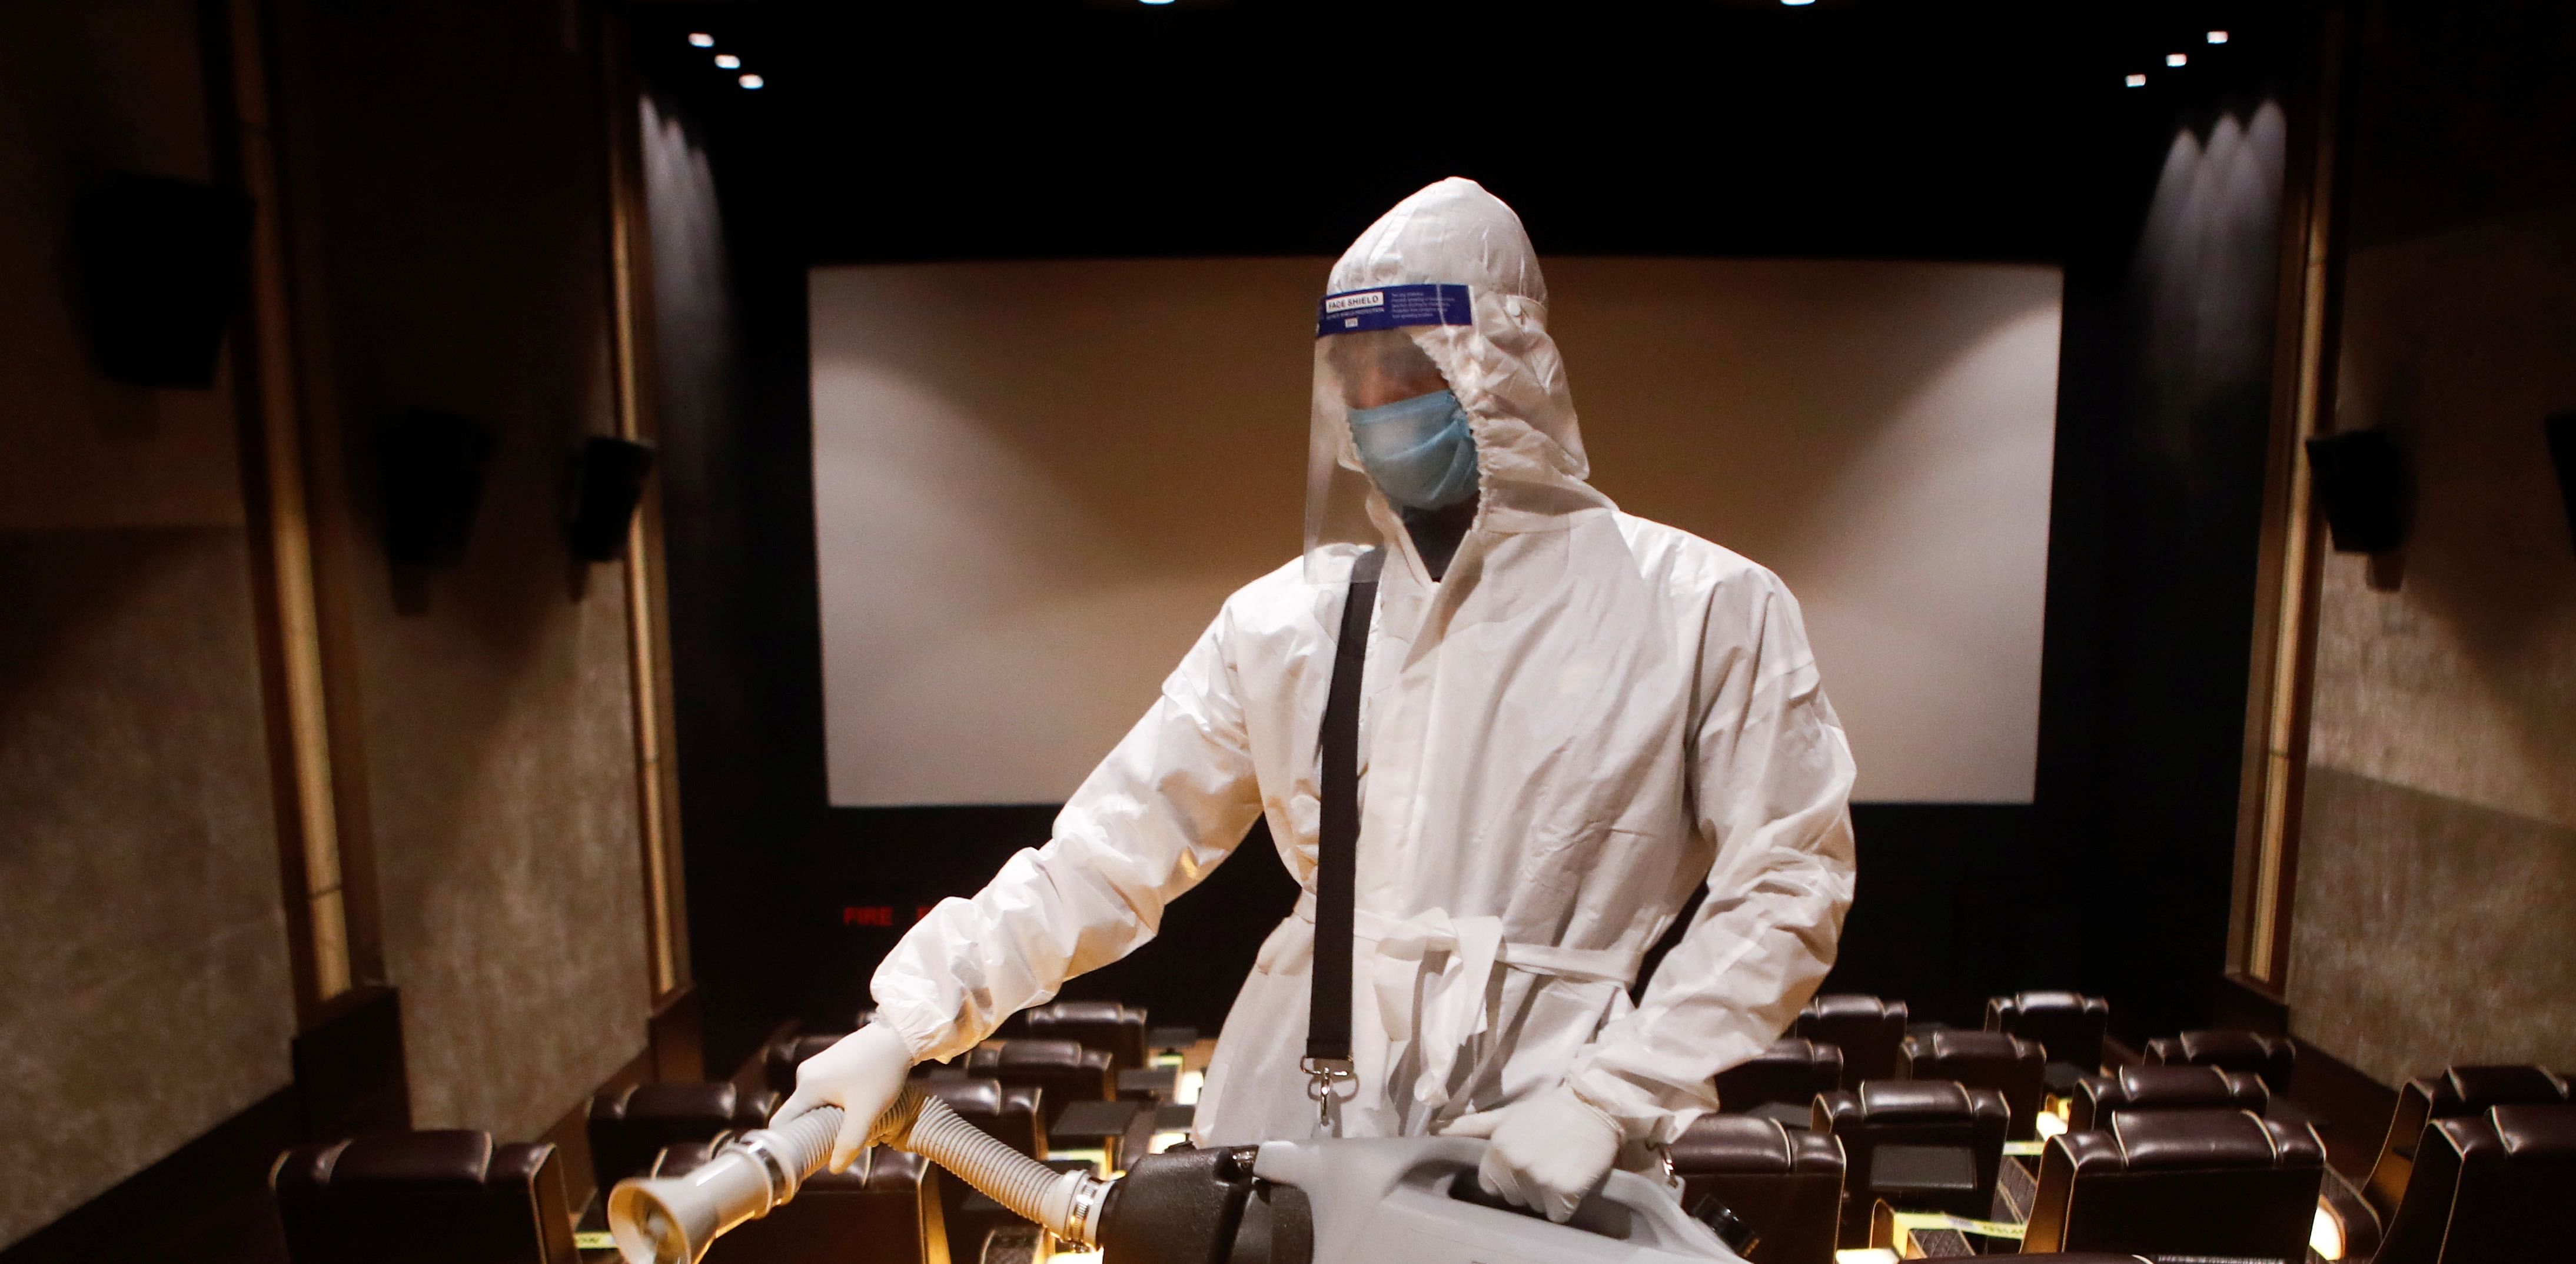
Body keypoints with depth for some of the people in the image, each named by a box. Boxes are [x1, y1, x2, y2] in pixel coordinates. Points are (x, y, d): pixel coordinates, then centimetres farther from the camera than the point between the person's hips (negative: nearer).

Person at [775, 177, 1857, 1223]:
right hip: (1293, 1124, 2)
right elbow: (1108, 854, 0)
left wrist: (1606, 1101, -11)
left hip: (1542, 1156, -1)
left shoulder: (1705, 610, -6)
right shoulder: (1285, 622, -1)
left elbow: (1785, 885, -4)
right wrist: (910, 1018, -7)